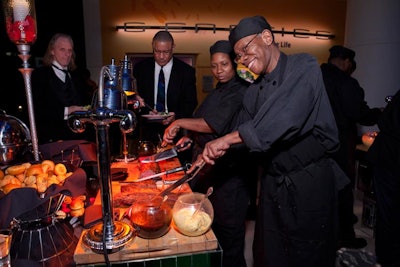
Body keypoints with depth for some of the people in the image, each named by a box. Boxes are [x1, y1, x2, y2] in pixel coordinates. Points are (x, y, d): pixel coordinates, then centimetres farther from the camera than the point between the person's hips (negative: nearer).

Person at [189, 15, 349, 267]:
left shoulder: (304, 67, -12)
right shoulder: (253, 92, 9)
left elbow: (286, 117, -30)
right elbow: (243, 138, 14)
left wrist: (228, 139, -29)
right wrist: (216, 152, -2)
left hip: (310, 182, -6)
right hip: (272, 184, 6)